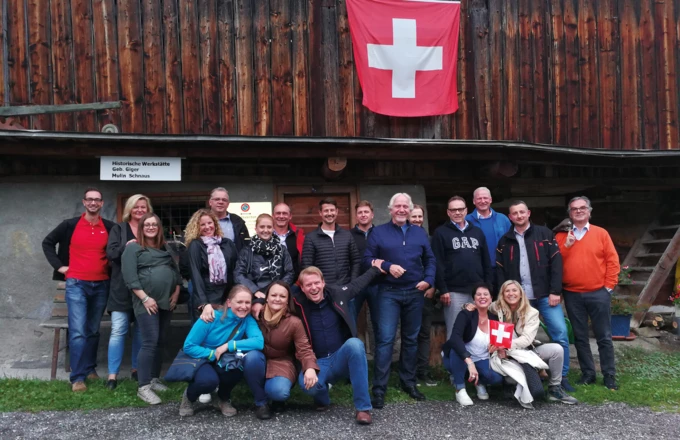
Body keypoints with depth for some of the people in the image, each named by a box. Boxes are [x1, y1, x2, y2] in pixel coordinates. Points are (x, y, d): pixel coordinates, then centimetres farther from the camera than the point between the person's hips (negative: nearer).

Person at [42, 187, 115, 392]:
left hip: (101, 285, 2)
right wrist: (59, 265, 0)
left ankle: (90, 368, 25)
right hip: (76, 284, -2)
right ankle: (77, 377, -6)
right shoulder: (70, 225, -1)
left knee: (93, 330, 12)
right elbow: (48, 243, 8)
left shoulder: (110, 228, 1)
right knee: (78, 331, -9)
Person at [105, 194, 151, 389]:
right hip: (122, 287, -2)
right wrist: (127, 247, -20)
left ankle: (137, 368, 21)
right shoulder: (118, 228, 5)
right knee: (118, 330, -6)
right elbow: (110, 253, -7)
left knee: (141, 329, 9)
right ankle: (113, 374, -1)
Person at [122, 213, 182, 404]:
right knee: (150, 342, -12)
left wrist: (176, 293, 4)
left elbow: (176, 271, 18)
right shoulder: (133, 248, -2)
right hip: (146, 303, -6)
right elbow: (130, 277, -11)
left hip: (166, 302, 6)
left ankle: (154, 379, 22)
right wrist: (145, 298, -17)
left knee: (161, 342, 10)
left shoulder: (166, 248, 16)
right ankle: (143, 387, -7)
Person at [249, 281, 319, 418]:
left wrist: (310, 368, -34)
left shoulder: (294, 322, -13)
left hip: (281, 364, -2)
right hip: (258, 363, 2)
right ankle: (260, 403, -12)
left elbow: (304, 349, -14)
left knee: (278, 391, -32)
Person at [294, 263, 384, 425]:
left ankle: (363, 407, -25)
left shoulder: (337, 293, -1)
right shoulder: (298, 304, -7)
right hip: (318, 363, -1)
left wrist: (375, 269, 30)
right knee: (306, 383, -35)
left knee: (354, 343, -33)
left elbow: (357, 284, 19)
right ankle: (323, 398, 7)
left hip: (342, 358, 1)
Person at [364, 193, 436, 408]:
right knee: (385, 338, -10)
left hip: (415, 293, 4)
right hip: (389, 292, -3)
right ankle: (379, 388, -6)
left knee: (411, 339, 12)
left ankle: (408, 382, 25)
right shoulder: (379, 232, 2)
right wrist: (387, 266, -17)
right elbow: (368, 258, -2)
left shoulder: (420, 233, 12)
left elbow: (430, 259, 13)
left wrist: (428, 280, -3)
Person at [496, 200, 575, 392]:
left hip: (545, 295, -1)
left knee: (560, 334, -6)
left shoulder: (544, 234, 5)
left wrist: (555, 291, -9)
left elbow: (556, 263, -1)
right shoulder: (505, 241, 10)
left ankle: (562, 377, 6)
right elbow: (500, 271, 8)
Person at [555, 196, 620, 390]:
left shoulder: (601, 233, 3)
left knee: (604, 336, 4)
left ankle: (609, 375, 15)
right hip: (572, 295, 2)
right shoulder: (561, 236, 6)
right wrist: (566, 246, -13)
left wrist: (608, 286, -3)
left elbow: (612, 261, 2)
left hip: (598, 293, -1)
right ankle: (588, 373, 20)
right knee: (580, 337, 9)